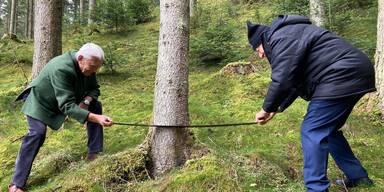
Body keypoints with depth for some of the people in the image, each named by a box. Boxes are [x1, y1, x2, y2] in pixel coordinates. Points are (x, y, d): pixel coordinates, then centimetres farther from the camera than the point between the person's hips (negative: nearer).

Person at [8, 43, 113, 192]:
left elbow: (94, 89, -5)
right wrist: (96, 118, -57)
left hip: (68, 97, 7)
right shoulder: (61, 69, -41)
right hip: (41, 101, -7)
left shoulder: (87, 65, -18)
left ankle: (94, 153, -4)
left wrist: (86, 101, -28)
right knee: (37, 134, -24)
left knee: (95, 105, -10)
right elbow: (67, 106, -47)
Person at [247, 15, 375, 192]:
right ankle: (358, 177, 31)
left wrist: (267, 108, -4)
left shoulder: (281, 38, -11)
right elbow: (295, 81, 23)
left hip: (342, 77, -11)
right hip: (351, 76, 11)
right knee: (327, 129, 20)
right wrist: (276, 109, 20)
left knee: (312, 132, -7)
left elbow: (282, 80, -19)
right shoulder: (289, 36, 23)